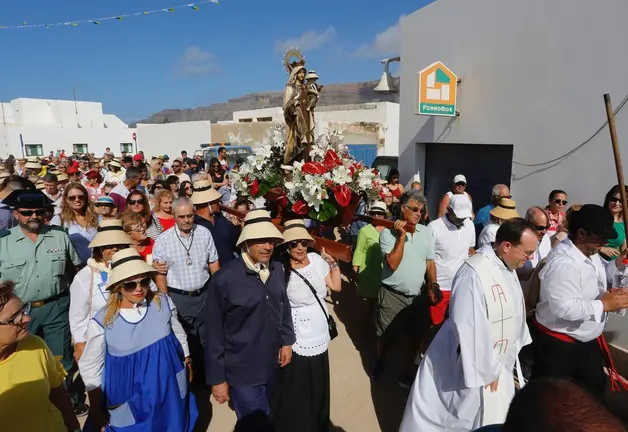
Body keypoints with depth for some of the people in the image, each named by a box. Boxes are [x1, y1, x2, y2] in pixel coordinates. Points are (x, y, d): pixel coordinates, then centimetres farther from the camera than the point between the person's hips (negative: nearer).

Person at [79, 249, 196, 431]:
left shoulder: (164, 303, -13)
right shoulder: (102, 322, -18)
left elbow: (179, 335, 4)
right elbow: (90, 368, -6)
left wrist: (187, 365, 14)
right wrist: (96, 410, 1)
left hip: (171, 389, 2)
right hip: (130, 401, -2)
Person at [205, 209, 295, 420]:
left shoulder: (277, 270, -4)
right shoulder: (224, 279, -21)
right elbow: (214, 332, -14)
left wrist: (287, 341, 10)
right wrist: (217, 378, -9)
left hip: (272, 366, 6)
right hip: (242, 371, -5)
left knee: (267, 420, 25)